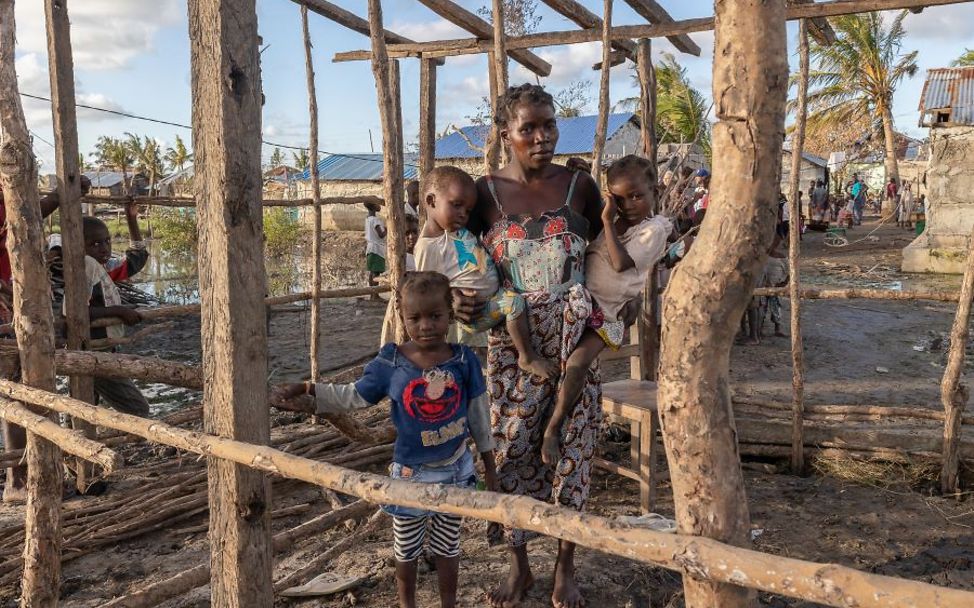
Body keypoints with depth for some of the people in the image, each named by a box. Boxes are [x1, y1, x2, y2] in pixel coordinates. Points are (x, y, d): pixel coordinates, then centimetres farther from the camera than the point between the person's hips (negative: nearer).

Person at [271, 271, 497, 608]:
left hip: (455, 470, 0)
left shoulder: (463, 360, -12)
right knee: (405, 550, 18)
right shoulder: (390, 363, -13)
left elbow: (479, 415, -3)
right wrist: (305, 390, -12)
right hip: (410, 473, 0)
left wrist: (489, 465, 4)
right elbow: (354, 396, -2)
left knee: (447, 546, 18)